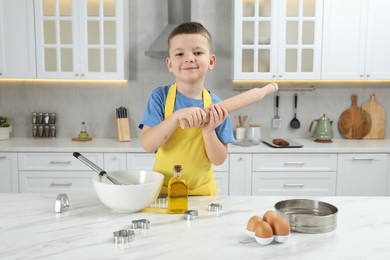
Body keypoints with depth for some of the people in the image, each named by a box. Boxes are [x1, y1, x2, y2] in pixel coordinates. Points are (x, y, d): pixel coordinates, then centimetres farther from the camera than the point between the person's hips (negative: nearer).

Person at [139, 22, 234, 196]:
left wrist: (208, 130, -21)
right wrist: (177, 117, -28)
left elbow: (218, 160, -5)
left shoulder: (216, 106, -7)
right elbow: (147, 144, -16)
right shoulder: (160, 96, -8)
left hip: (202, 191, 2)